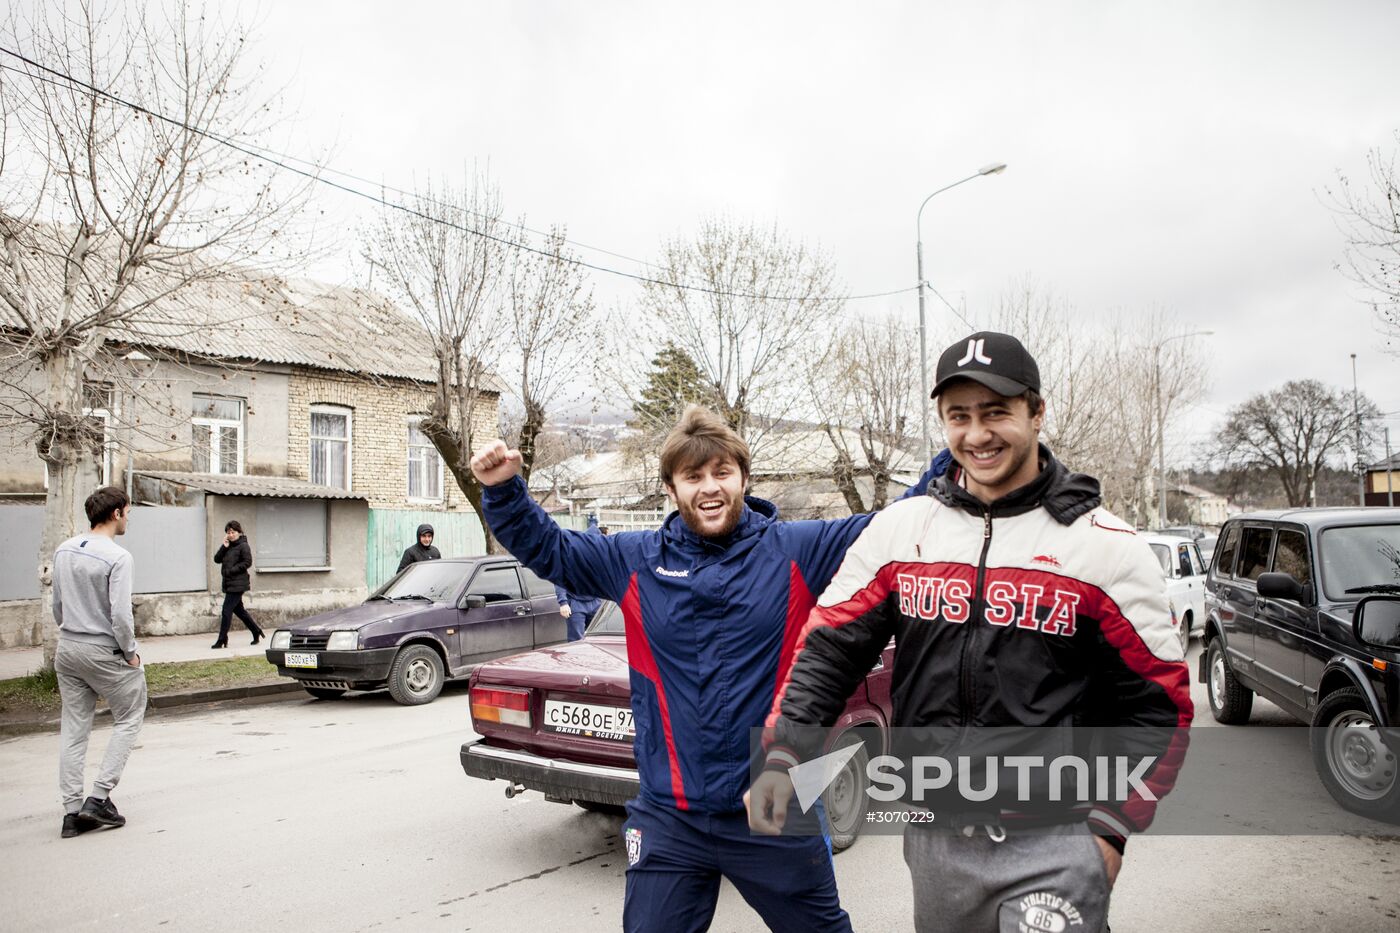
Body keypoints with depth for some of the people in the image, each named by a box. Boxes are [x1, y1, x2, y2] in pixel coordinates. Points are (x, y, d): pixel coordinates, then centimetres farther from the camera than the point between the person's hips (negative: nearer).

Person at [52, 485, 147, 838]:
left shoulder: (63, 551, 6)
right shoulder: (117, 557, -18)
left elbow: (57, 605, 14)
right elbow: (120, 614, -20)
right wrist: (130, 653, -7)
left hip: (67, 650, 7)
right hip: (105, 653, -7)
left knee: (73, 730, 11)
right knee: (128, 719, 10)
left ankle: (72, 811, 14)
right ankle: (99, 798, 4)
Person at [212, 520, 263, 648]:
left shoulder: (243, 546, -7)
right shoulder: (228, 546, 15)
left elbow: (247, 562, -15)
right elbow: (217, 559, 7)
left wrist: (231, 570, -18)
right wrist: (224, 547, -5)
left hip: (238, 584, -9)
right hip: (229, 583, 9)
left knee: (226, 611, -10)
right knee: (239, 610, 15)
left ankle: (222, 640, -5)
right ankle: (257, 632, 26)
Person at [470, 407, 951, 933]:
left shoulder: (796, 551, -5)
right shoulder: (636, 561, 1)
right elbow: (545, 548, 9)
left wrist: (953, 459, -16)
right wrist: (503, 491, -6)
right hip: (669, 816, 1)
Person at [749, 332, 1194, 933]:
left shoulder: (1107, 548, -6)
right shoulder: (898, 529, 1)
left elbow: (1157, 702, -2)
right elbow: (827, 649, 1)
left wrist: (1111, 828, -6)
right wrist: (781, 760, -9)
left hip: (1052, 844, -3)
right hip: (933, 838, 3)